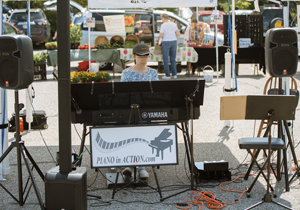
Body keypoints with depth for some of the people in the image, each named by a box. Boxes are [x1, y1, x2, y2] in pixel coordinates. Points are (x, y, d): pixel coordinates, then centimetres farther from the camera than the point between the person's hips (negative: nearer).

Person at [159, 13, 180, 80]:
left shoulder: (163, 25, -9)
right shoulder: (174, 24, 6)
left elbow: (161, 36, -14)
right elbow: (178, 34, 4)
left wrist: (160, 36, 8)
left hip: (166, 42, -5)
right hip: (174, 42, 5)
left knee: (166, 59, 3)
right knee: (173, 59, 12)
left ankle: (167, 75, 3)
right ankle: (174, 74, 13)